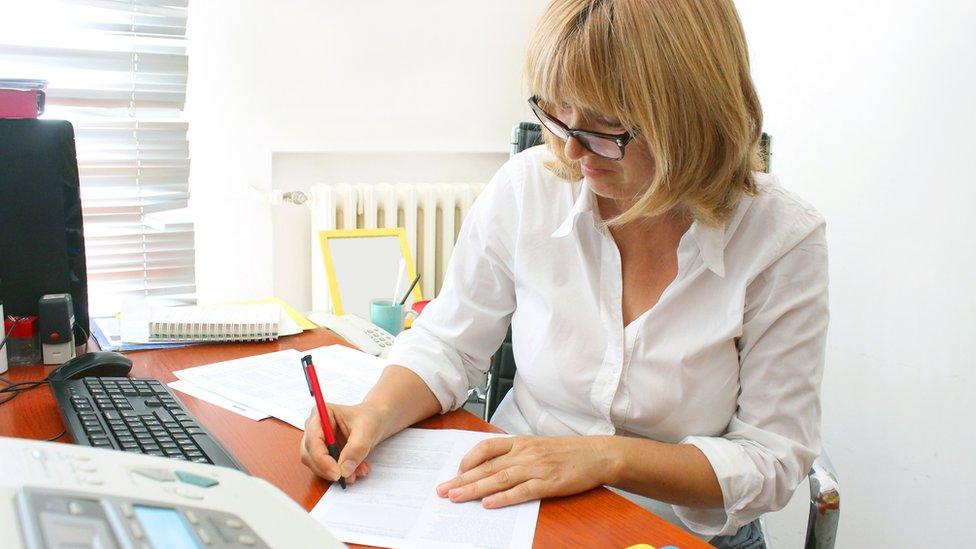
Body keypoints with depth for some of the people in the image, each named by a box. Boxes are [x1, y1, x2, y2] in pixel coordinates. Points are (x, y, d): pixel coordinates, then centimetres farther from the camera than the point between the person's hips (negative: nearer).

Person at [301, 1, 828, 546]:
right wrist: (376, 414, -17)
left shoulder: (782, 239, -15)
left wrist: (608, 456, -23)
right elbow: (448, 345, 2)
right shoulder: (528, 186, -9)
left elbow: (774, 457, -11)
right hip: (513, 503, 0)